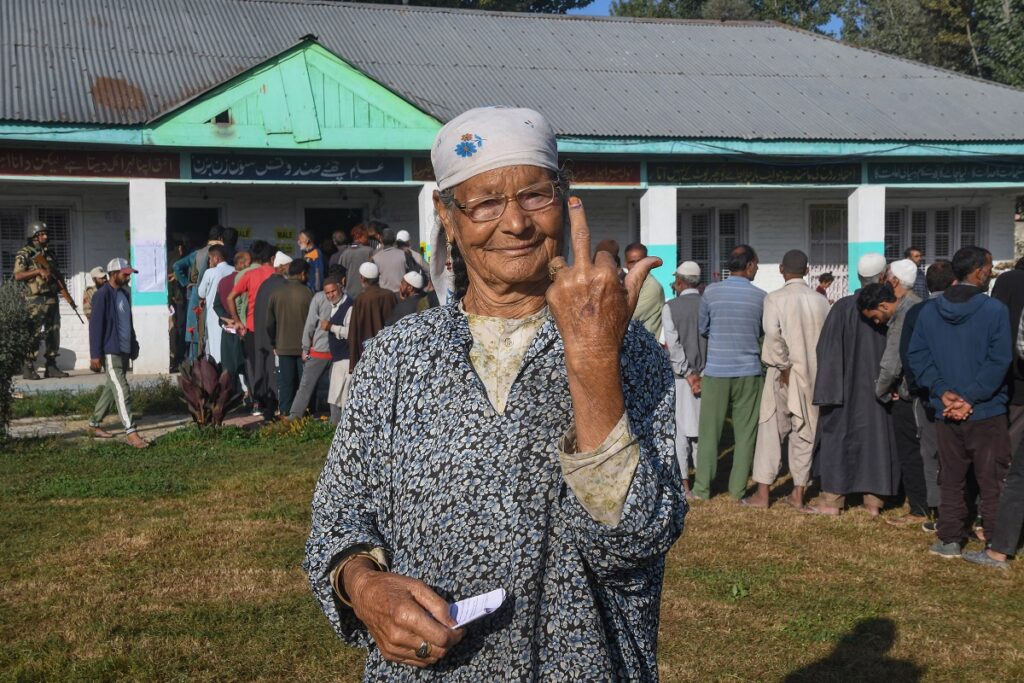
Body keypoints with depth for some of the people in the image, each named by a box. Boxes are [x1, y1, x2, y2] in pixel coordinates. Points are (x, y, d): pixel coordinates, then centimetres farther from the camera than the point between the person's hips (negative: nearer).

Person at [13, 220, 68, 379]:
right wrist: (38, 271, -21)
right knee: (34, 334, -8)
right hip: (35, 300, -7)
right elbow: (18, 276, -13)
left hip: (52, 299, 7)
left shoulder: (50, 253, 17)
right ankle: (28, 368, -2)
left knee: (53, 333, 6)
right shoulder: (24, 254, -3)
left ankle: (51, 366, 12)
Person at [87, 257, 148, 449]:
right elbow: (96, 325, -16)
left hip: (124, 350, 9)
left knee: (112, 389, 15)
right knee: (122, 391, -11)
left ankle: (95, 424, 27)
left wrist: (133, 345, 19)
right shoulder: (103, 295, -13)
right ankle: (131, 432, -12)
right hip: (110, 352, -9)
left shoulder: (124, 293, 13)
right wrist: (96, 355, -18)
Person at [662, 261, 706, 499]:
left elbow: (674, 344, -13)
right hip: (708, 374, 2)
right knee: (704, 428, 10)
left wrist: (688, 374, -9)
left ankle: (684, 485, 6)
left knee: (682, 430, 5)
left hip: (681, 375, -2)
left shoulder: (670, 307, -6)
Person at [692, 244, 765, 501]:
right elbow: (765, 333, 10)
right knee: (745, 433, 7)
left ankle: (702, 488, 9)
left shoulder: (711, 292, -4)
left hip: (716, 371, 0)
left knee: (709, 430, 7)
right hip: (748, 371, 0)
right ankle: (738, 490, 9)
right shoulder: (760, 297, -3)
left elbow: (703, 328, 8)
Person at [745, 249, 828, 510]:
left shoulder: (775, 298, -10)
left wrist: (783, 367, -14)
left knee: (771, 431, 5)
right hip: (813, 376, 4)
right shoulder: (820, 301, 3)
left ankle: (762, 493, 6)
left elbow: (773, 334, -23)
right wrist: (818, 367, 9)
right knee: (804, 433, 11)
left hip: (784, 376, -3)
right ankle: (798, 494, 16)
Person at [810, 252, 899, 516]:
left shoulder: (843, 307, -13)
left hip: (849, 385, -2)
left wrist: (828, 390, -5)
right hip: (881, 385, 2)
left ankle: (832, 500, 9)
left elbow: (827, 349, -11)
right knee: (879, 437, 12)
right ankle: (874, 500, 15)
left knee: (839, 436, 7)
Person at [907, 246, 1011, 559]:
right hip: (987, 414, -4)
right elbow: (999, 361, -16)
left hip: (945, 414, 4)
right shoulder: (995, 310, -12)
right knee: (992, 482, 5)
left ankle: (949, 539, 17)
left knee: (950, 480, 14)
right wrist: (972, 397, -12)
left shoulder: (929, 312, 2)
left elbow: (917, 356, 0)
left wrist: (943, 391, -4)